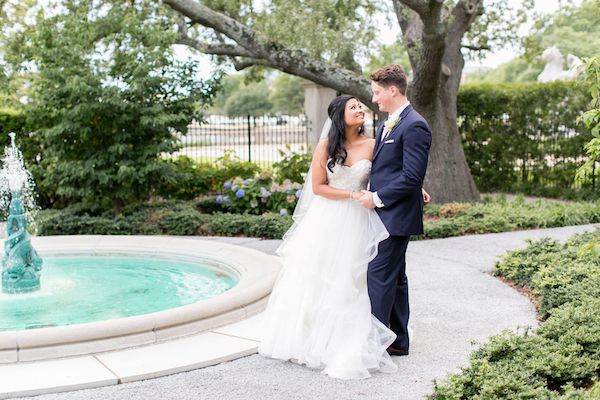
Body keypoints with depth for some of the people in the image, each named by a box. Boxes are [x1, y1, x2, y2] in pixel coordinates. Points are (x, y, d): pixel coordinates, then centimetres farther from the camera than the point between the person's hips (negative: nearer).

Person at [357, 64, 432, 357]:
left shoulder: (414, 126, -15)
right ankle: (397, 341, 23)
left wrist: (377, 198, -15)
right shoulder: (386, 126, 15)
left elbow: (413, 176, -20)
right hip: (384, 214, 10)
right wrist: (372, 195, 5)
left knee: (379, 275, -9)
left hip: (396, 216, -10)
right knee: (394, 277, 14)